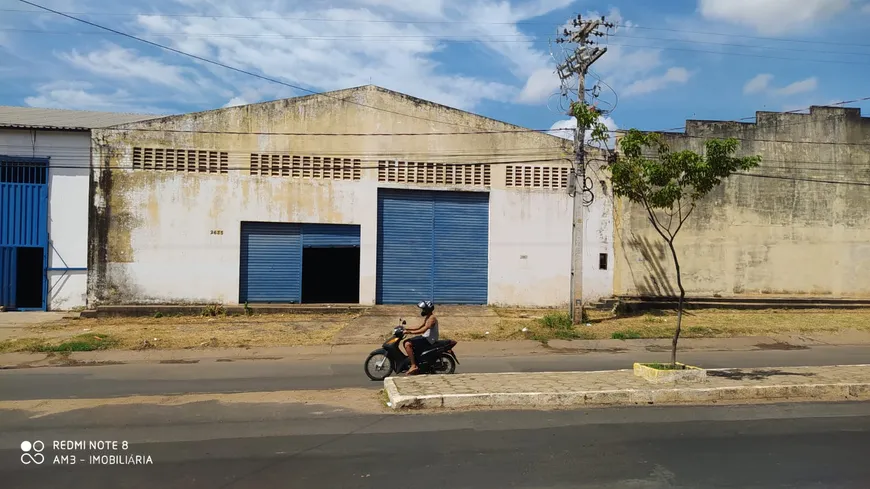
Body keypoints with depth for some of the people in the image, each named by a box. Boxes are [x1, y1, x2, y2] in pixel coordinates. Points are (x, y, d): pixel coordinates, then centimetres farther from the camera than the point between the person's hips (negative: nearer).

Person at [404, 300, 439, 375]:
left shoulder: (432, 318, -18)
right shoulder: (427, 317, 14)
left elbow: (423, 330, -28)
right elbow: (420, 327, 21)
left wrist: (409, 332, -29)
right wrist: (407, 329, 10)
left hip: (429, 340, -11)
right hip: (426, 337, 11)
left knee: (407, 344, -23)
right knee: (406, 342, 12)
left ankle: (413, 366, -20)